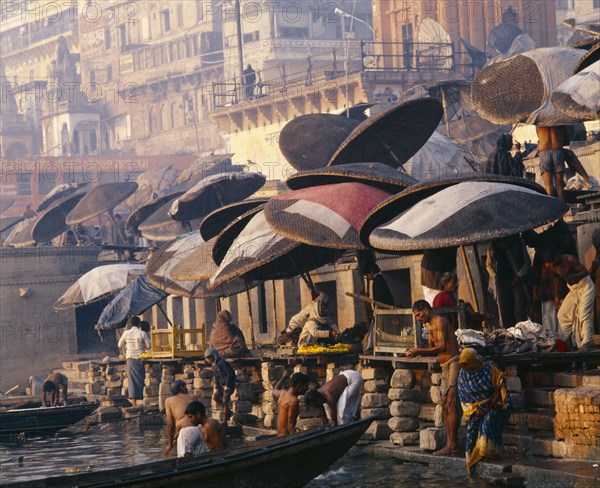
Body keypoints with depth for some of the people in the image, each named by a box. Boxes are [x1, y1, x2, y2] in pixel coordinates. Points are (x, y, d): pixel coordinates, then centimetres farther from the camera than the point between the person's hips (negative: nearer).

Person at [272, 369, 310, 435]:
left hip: (280, 435, 10)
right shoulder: (294, 401, -19)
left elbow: (275, 391, 35)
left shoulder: (283, 393, 8)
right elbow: (290, 425, -23)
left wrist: (284, 377, 43)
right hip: (286, 437, -10)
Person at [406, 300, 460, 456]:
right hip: (445, 366, 10)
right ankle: (449, 443, 6)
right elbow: (432, 349, 22)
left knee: (451, 404, -13)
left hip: (453, 363, -10)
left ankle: (453, 445, -15)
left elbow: (442, 347, -20)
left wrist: (419, 351, -20)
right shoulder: (429, 326, 19)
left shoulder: (440, 322, -11)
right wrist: (417, 351, 5)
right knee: (445, 405, 6)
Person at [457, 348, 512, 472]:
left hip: (492, 405, -3)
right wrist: (475, 410, -8)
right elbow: (463, 397, 6)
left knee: (488, 423, -32)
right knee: (472, 426, -22)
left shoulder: (491, 369, -8)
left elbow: (498, 392, -6)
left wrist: (488, 406, -17)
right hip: (474, 409, 3)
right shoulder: (463, 374, 3)